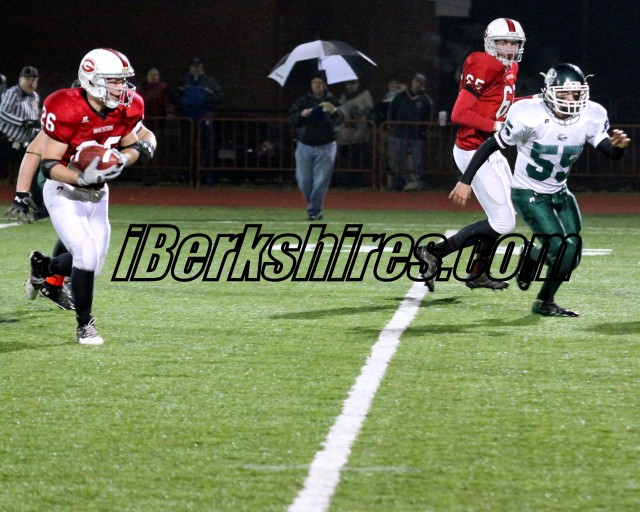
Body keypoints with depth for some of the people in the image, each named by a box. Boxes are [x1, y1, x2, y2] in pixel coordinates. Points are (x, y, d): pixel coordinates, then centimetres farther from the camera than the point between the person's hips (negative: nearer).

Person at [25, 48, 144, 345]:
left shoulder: (127, 108, -11)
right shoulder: (66, 111, -29)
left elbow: (133, 147, 7)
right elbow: (49, 165, -24)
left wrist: (121, 160, -16)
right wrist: (82, 178, -40)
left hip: (97, 194, 6)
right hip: (64, 193, -6)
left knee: (92, 264, 10)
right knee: (86, 253, -20)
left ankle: (42, 266, 41)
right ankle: (84, 325, -1)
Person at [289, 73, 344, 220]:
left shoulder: (332, 101, -2)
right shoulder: (303, 101, 7)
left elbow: (340, 120, -16)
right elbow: (292, 118, 0)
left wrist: (333, 111, -37)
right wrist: (301, 114, -21)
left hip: (325, 147, -3)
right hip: (304, 145, 3)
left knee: (320, 181, -7)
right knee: (303, 181, 5)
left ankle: (314, 211, 0)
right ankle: (313, 206, 25)